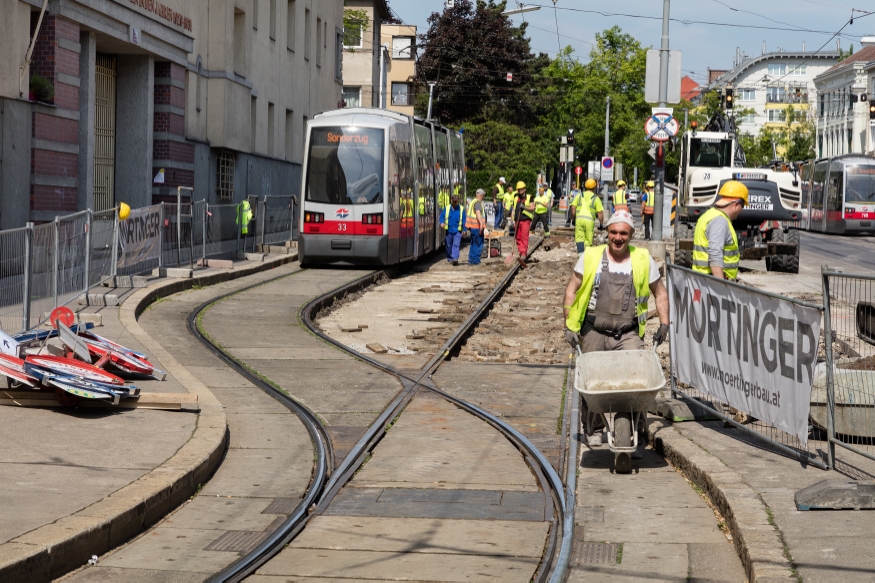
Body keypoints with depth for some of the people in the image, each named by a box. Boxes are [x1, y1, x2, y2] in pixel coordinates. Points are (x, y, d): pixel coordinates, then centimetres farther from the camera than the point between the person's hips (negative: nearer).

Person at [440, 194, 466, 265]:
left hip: (457, 231, -2)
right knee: (449, 245, 11)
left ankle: (455, 259, -23)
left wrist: (464, 229, 1)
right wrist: (442, 222, -13)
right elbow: (442, 216, 7)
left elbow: (464, 220, 4)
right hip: (449, 230, 2)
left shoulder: (461, 209, 2)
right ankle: (449, 259, 26)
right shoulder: (447, 208, 5)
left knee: (456, 244, -14)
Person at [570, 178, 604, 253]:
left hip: (579, 219, 1)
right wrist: (601, 224, 8)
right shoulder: (596, 198, 5)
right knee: (588, 241, 8)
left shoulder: (579, 195, 10)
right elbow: (600, 213, 0)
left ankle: (581, 253, -20)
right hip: (590, 220, -1)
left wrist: (573, 218, 16)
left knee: (580, 238, -1)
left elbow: (573, 208, 5)